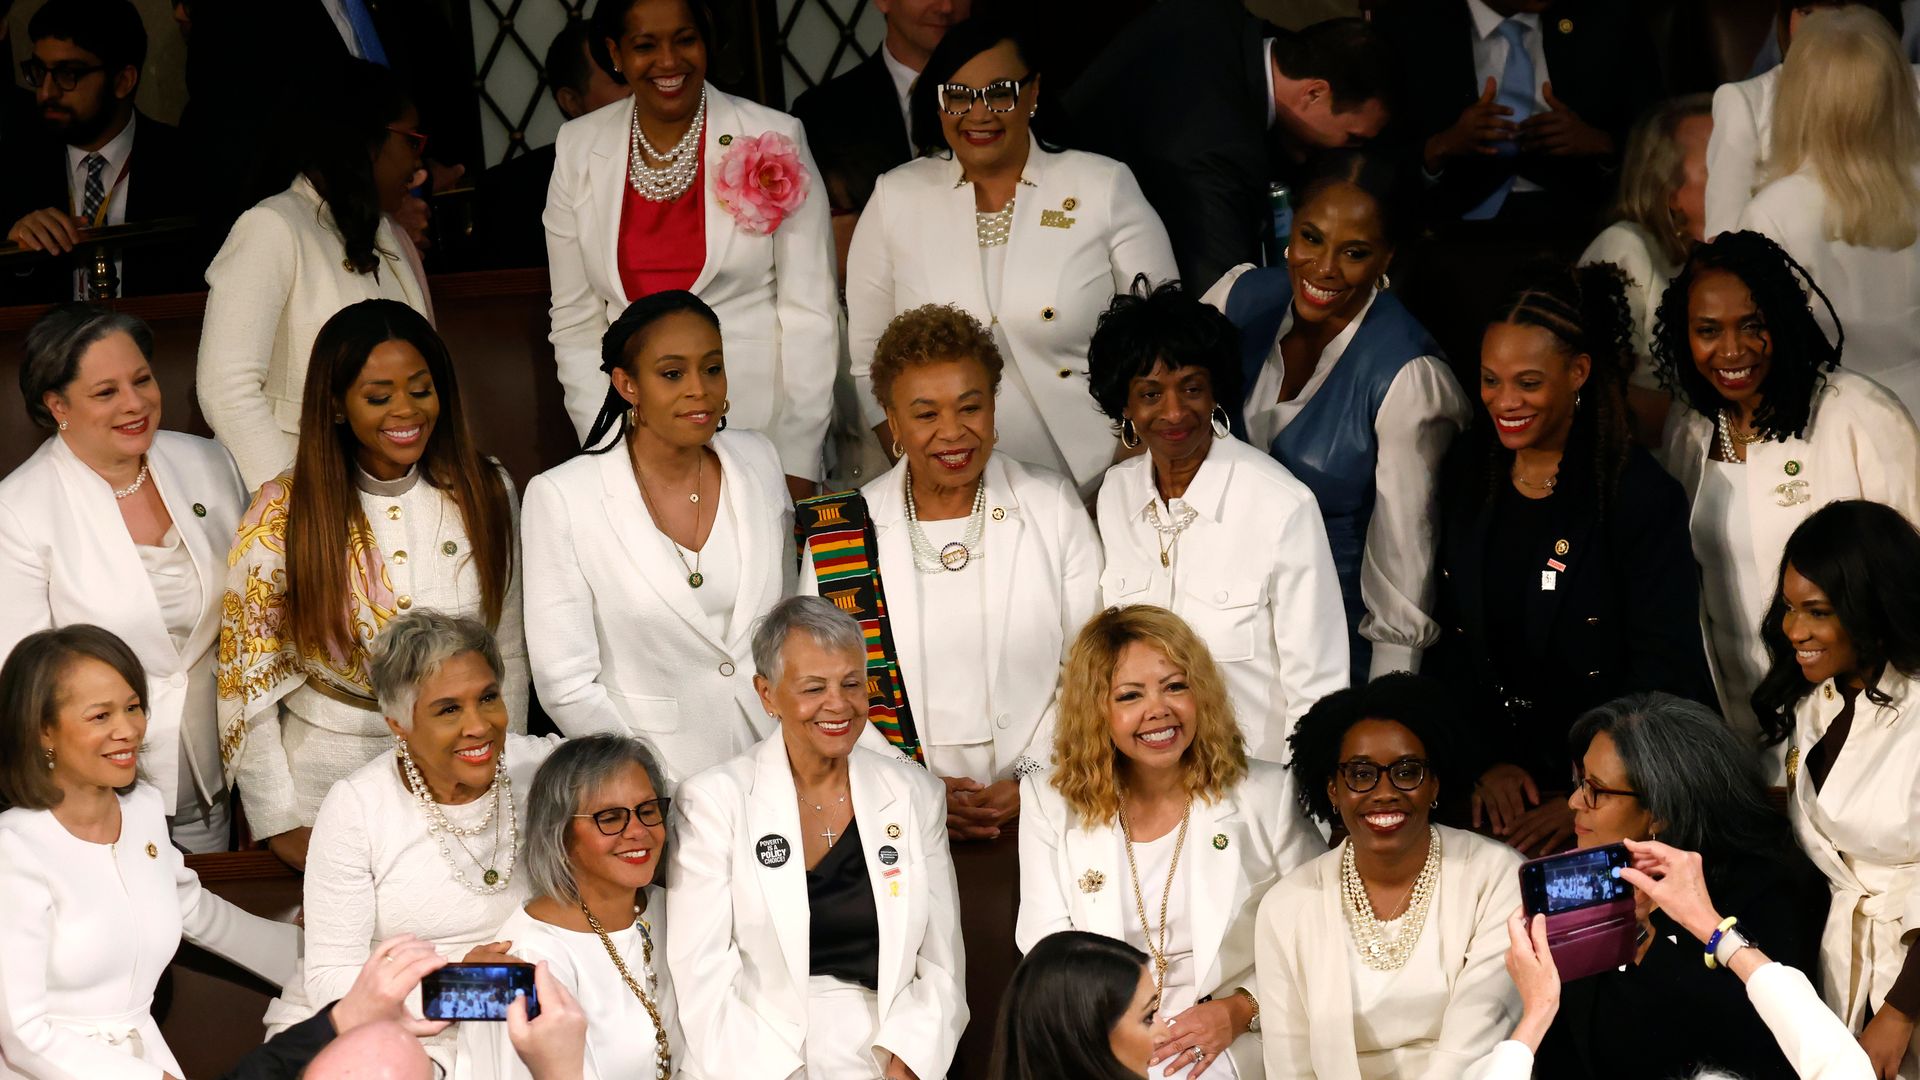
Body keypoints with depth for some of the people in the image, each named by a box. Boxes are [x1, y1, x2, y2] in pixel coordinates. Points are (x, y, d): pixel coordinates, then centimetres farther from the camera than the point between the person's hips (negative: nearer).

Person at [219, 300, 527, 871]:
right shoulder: (285, 512, -10)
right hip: (328, 777, -2)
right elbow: (247, 676, -6)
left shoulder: (485, 494, -3)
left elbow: (508, 654, 5)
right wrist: (279, 822, -8)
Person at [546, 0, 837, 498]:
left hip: (763, 433, -2)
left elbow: (810, 312, -2)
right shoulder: (578, 149, 6)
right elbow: (575, 319, 8)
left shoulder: (774, 139, -2)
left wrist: (799, 464, -7)